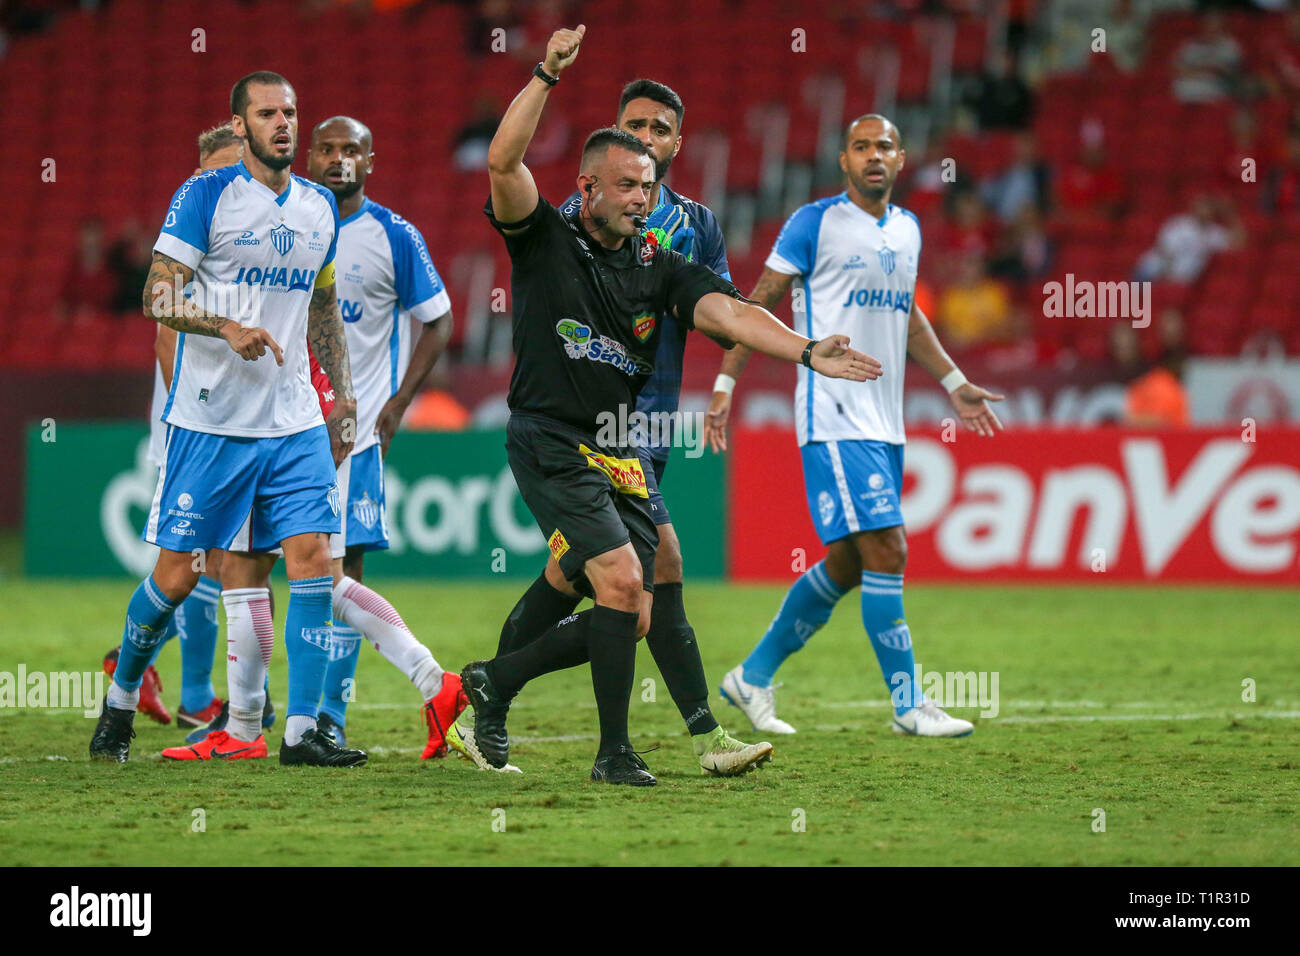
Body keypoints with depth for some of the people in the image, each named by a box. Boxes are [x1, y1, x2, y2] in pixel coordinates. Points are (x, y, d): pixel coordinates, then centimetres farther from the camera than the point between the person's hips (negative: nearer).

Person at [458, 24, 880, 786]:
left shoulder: (660, 267, 9)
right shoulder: (544, 240, -2)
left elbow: (728, 311, -5)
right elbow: (504, 162, -18)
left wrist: (806, 351, -21)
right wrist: (549, 75, -27)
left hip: (624, 454, 6)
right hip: (552, 445, -6)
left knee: (630, 621, 3)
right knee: (620, 580, -20)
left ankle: (496, 682, 25)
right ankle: (615, 752, -7)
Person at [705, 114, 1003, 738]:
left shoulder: (907, 229, 15)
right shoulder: (815, 223, -6)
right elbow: (761, 302, -3)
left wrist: (954, 384, 26)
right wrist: (725, 384, -9)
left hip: (885, 422, 8)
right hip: (833, 417, -8)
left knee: (848, 564, 10)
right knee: (886, 551, -14)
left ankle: (753, 676, 23)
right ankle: (908, 704, -8)